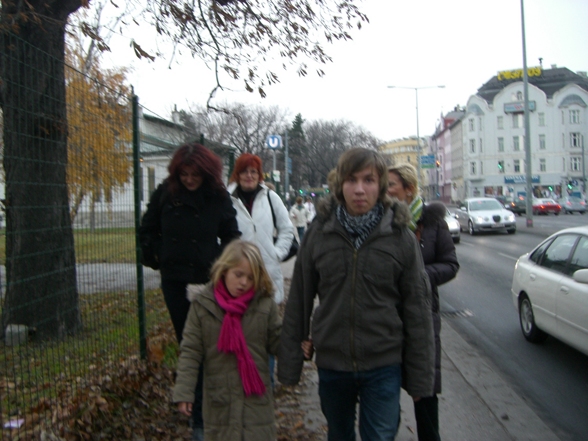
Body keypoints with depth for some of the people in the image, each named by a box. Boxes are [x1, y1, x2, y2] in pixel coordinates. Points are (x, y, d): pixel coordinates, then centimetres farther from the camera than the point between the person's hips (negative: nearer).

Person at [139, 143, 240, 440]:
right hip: (175, 281, 2)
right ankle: (193, 402, 25)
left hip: (208, 280, -1)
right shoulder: (165, 193, -1)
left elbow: (231, 235, 5)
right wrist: (159, 258, 5)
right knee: (187, 343, 11)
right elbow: (147, 231, 11)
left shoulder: (218, 196, -3)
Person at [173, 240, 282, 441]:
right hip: (219, 399, 0)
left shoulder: (265, 304, -6)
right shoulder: (202, 304, -6)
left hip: (256, 398, 0)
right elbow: (190, 351, -4)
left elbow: (277, 343, 2)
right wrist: (183, 392, -8)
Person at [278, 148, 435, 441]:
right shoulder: (319, 232, -5)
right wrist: (289, 365, 1)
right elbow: (298, 301, 0)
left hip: (383, 365, -2)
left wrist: (420, 377, -2)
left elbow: (418, 309, -3)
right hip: (331, 364, 2)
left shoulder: (400, 236, -8)